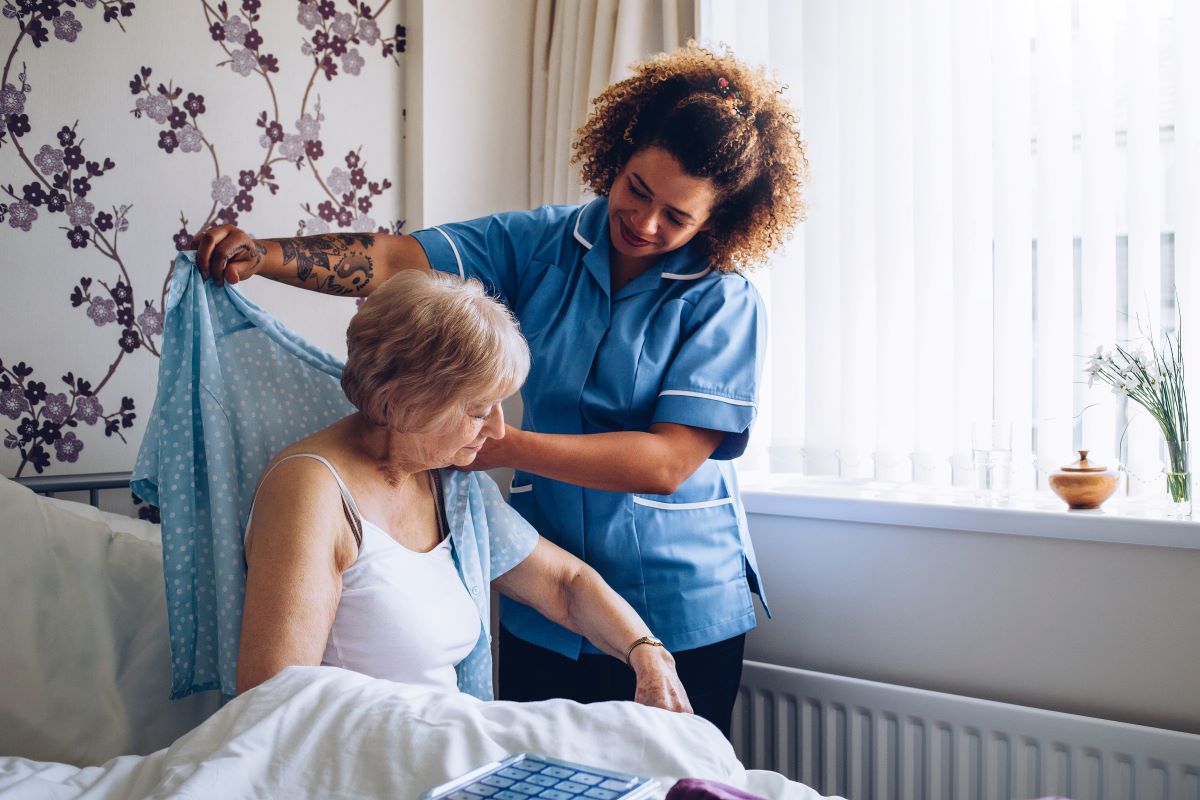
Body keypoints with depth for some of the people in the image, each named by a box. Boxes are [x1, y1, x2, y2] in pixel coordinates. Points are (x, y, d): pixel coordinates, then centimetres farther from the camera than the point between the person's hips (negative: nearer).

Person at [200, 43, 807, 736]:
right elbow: (397, 261, -9)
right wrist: (264, 255, -24)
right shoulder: (545, 243, -1)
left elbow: (668, 462, -20)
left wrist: (507, 446, -24)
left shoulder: (725, 302, -12)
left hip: (683, 613, -3)